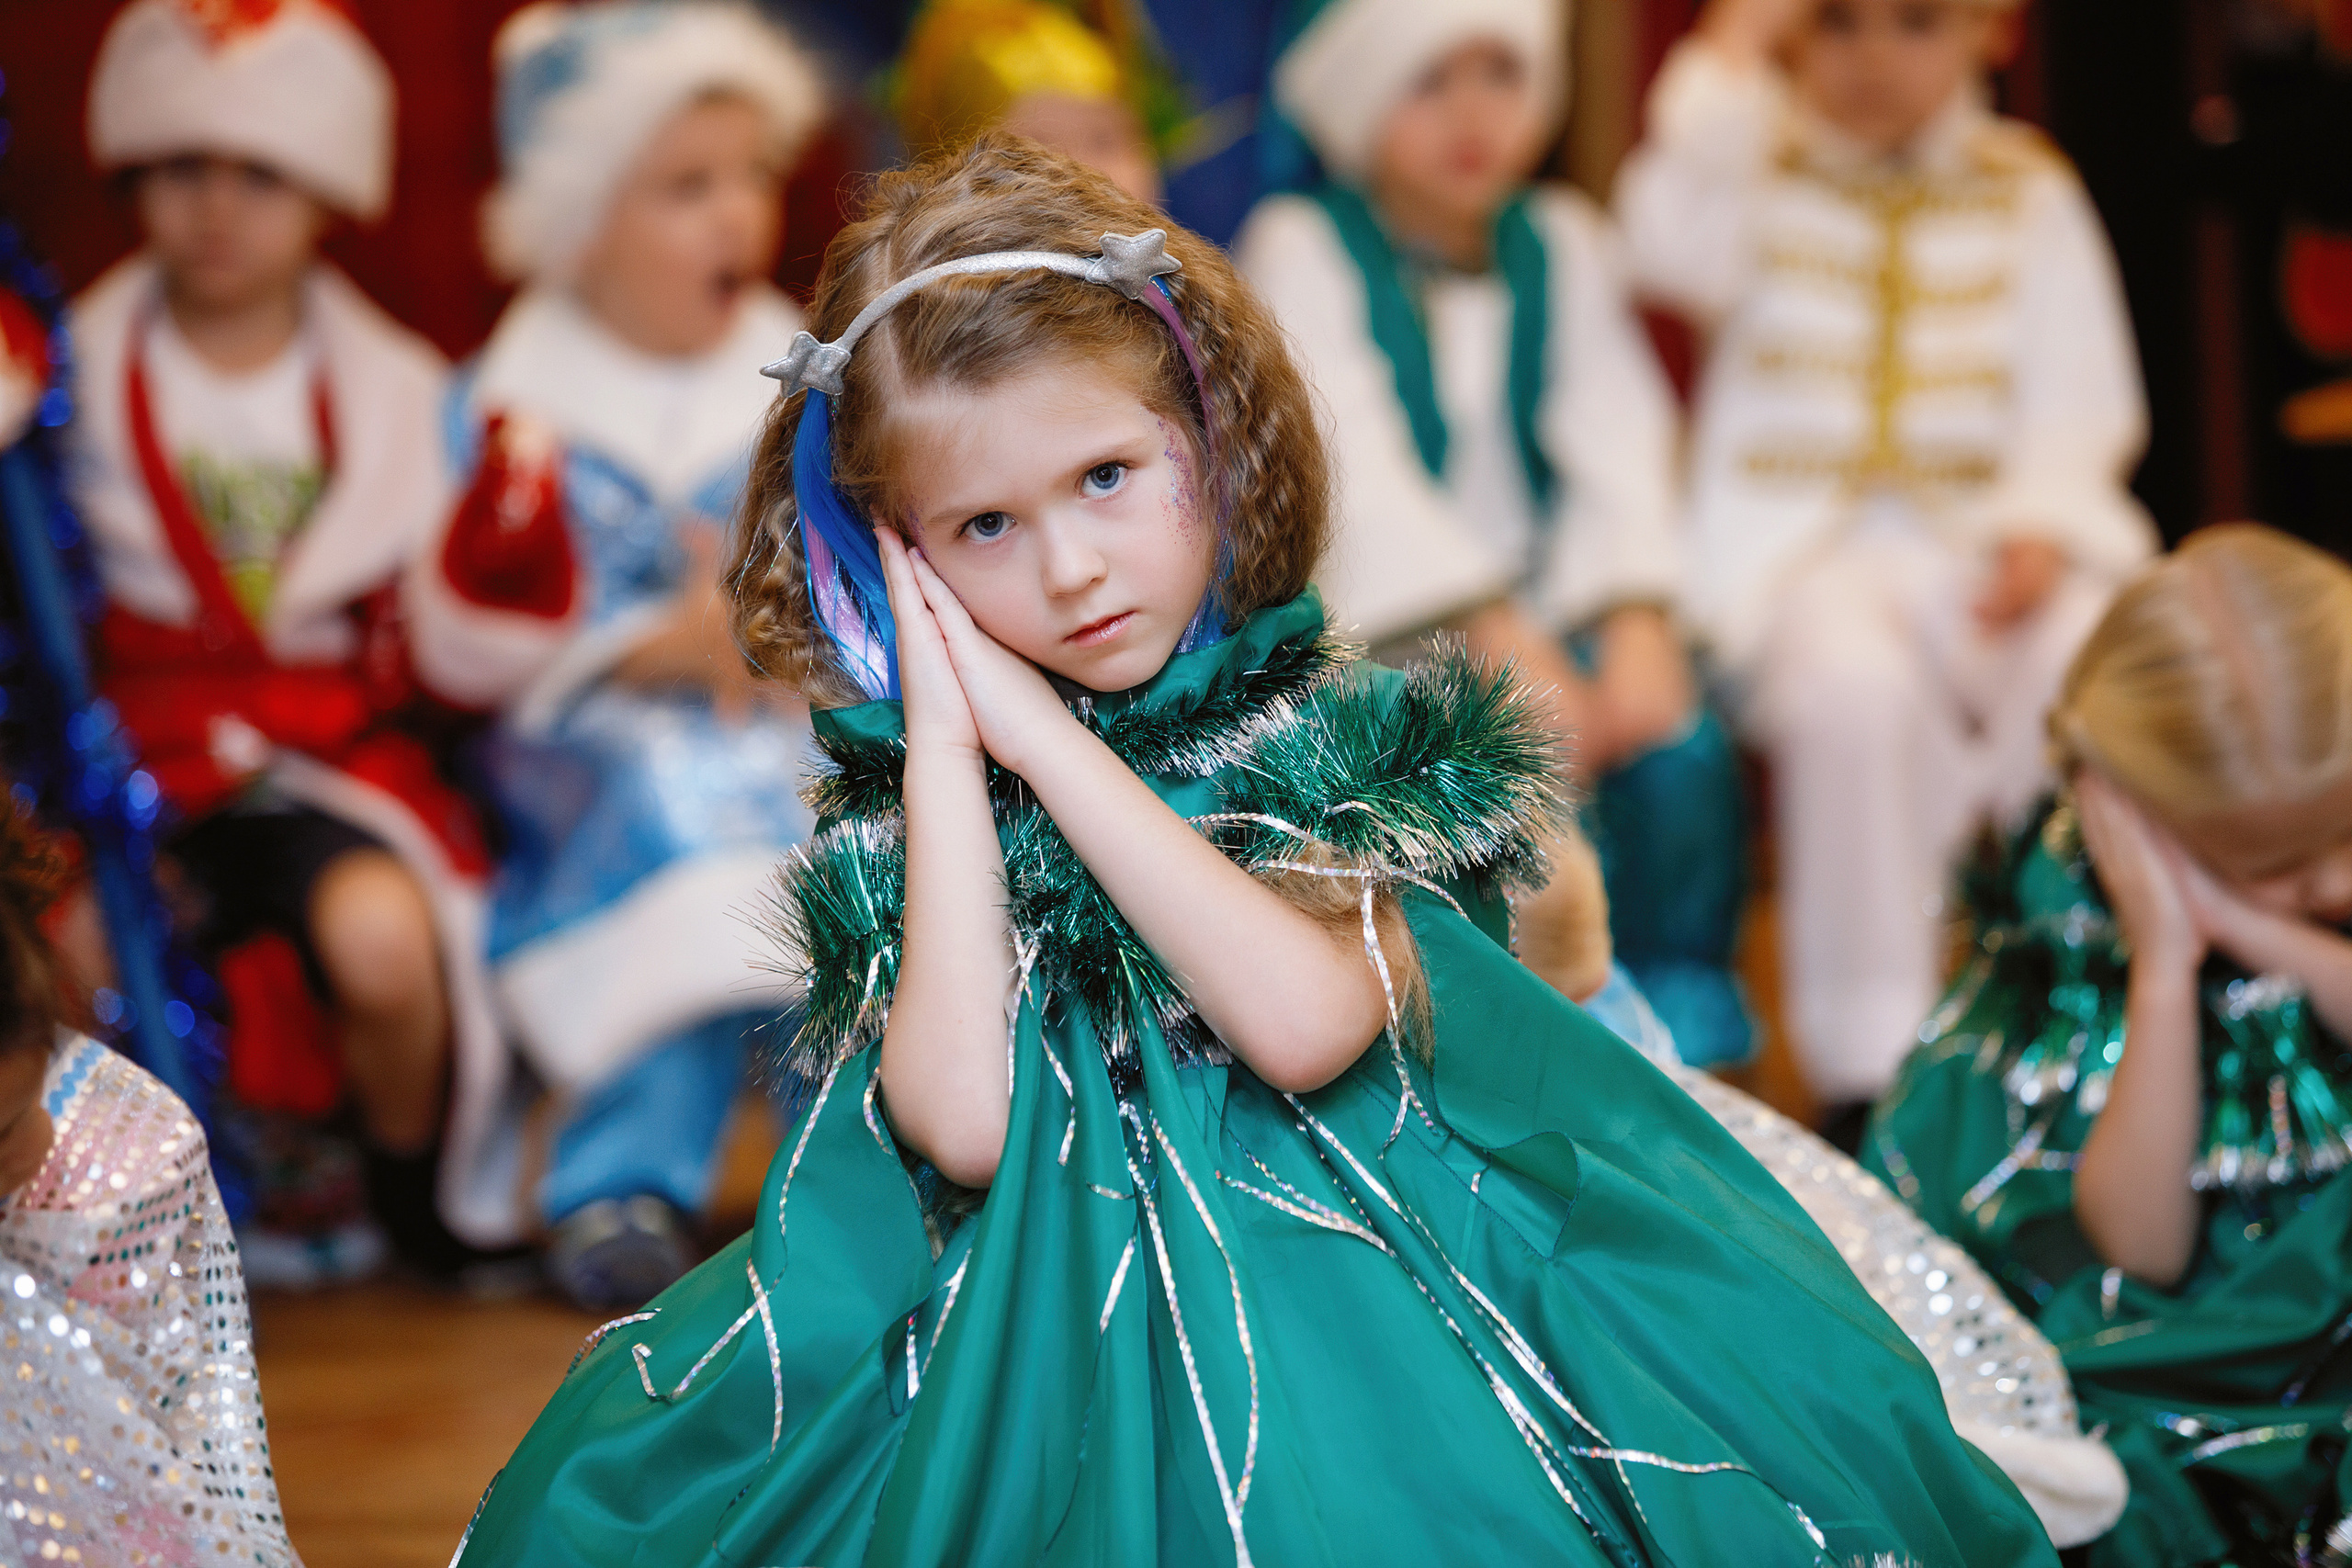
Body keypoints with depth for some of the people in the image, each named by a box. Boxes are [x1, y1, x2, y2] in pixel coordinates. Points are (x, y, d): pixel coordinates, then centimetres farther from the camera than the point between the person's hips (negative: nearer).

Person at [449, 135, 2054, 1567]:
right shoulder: (900, 798, 4)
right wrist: (944, 744, -7)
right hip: (1059, 1330, 2)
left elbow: (1300, 1024, -18)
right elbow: (959, 1124, -13)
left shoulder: (1350, 735, 1)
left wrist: (1045, 740, -12)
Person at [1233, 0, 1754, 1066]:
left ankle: (1690, 1047, -11)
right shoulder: (1300, 247, -2)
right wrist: (1502, 640, -25)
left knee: (1678, 746, -24)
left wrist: (1636, 622, -19)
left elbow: (1616, 441, 0)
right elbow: (1353, 463, -14)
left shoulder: (1561, 245, 12)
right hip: (1374, 610, -4)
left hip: (1547, 599, 4)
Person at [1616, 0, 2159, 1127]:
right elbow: (1675, 252, -15)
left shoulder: (2028, 194, 13)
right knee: (1852, 680, -35)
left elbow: (2080, 401, 7)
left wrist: (2038, 528, -12)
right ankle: (1869, 1064, -27)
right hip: (1797, 541, -2)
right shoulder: (1760, 166, 9)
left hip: (1983, 530, 2)